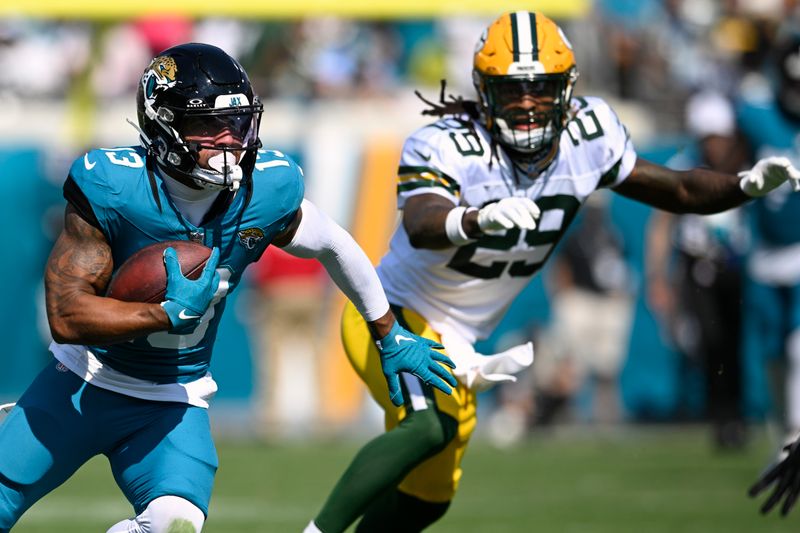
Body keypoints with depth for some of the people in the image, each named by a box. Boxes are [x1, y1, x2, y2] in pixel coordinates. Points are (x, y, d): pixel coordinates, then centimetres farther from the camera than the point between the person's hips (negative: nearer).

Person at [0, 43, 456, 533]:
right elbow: (66, 316, -26)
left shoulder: (267, 189, -12)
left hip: (174, 402, 1)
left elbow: (335, 246, 9)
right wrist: (173, 314, -32)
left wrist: (390, 336, 19)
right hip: (84, 384, -1)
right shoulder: (114, 189, -23)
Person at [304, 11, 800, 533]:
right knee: (431, 426, -34)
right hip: (394, 316, -7)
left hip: (458, 347, 7)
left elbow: (677, 190, 0)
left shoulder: (588, 134, -10)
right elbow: (422, 225, -47)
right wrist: (479, 219, -68)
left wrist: (748, 184, -18)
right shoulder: (446, 147, -27)